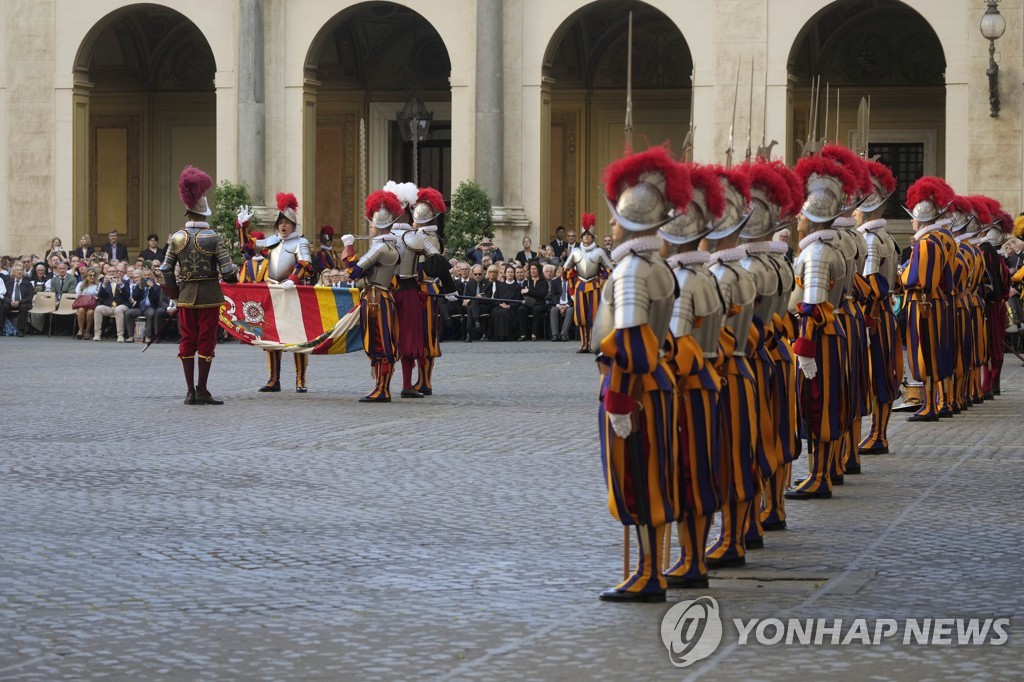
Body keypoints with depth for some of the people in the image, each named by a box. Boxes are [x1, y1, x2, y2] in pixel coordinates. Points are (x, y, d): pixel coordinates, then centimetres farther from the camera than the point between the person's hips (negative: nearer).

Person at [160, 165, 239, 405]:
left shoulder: (177, 238, -1)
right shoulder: (214, 238, -12)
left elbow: (166, 270, 2)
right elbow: (227, 271, -15)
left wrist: (174, 293, 14)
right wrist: (235, 269, 9)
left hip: (186, 295, 3)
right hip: (209, 295, -3)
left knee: (187, 342, 9)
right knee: (206, 342, 3)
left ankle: (190, 391, 9)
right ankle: (202, 391, 3)